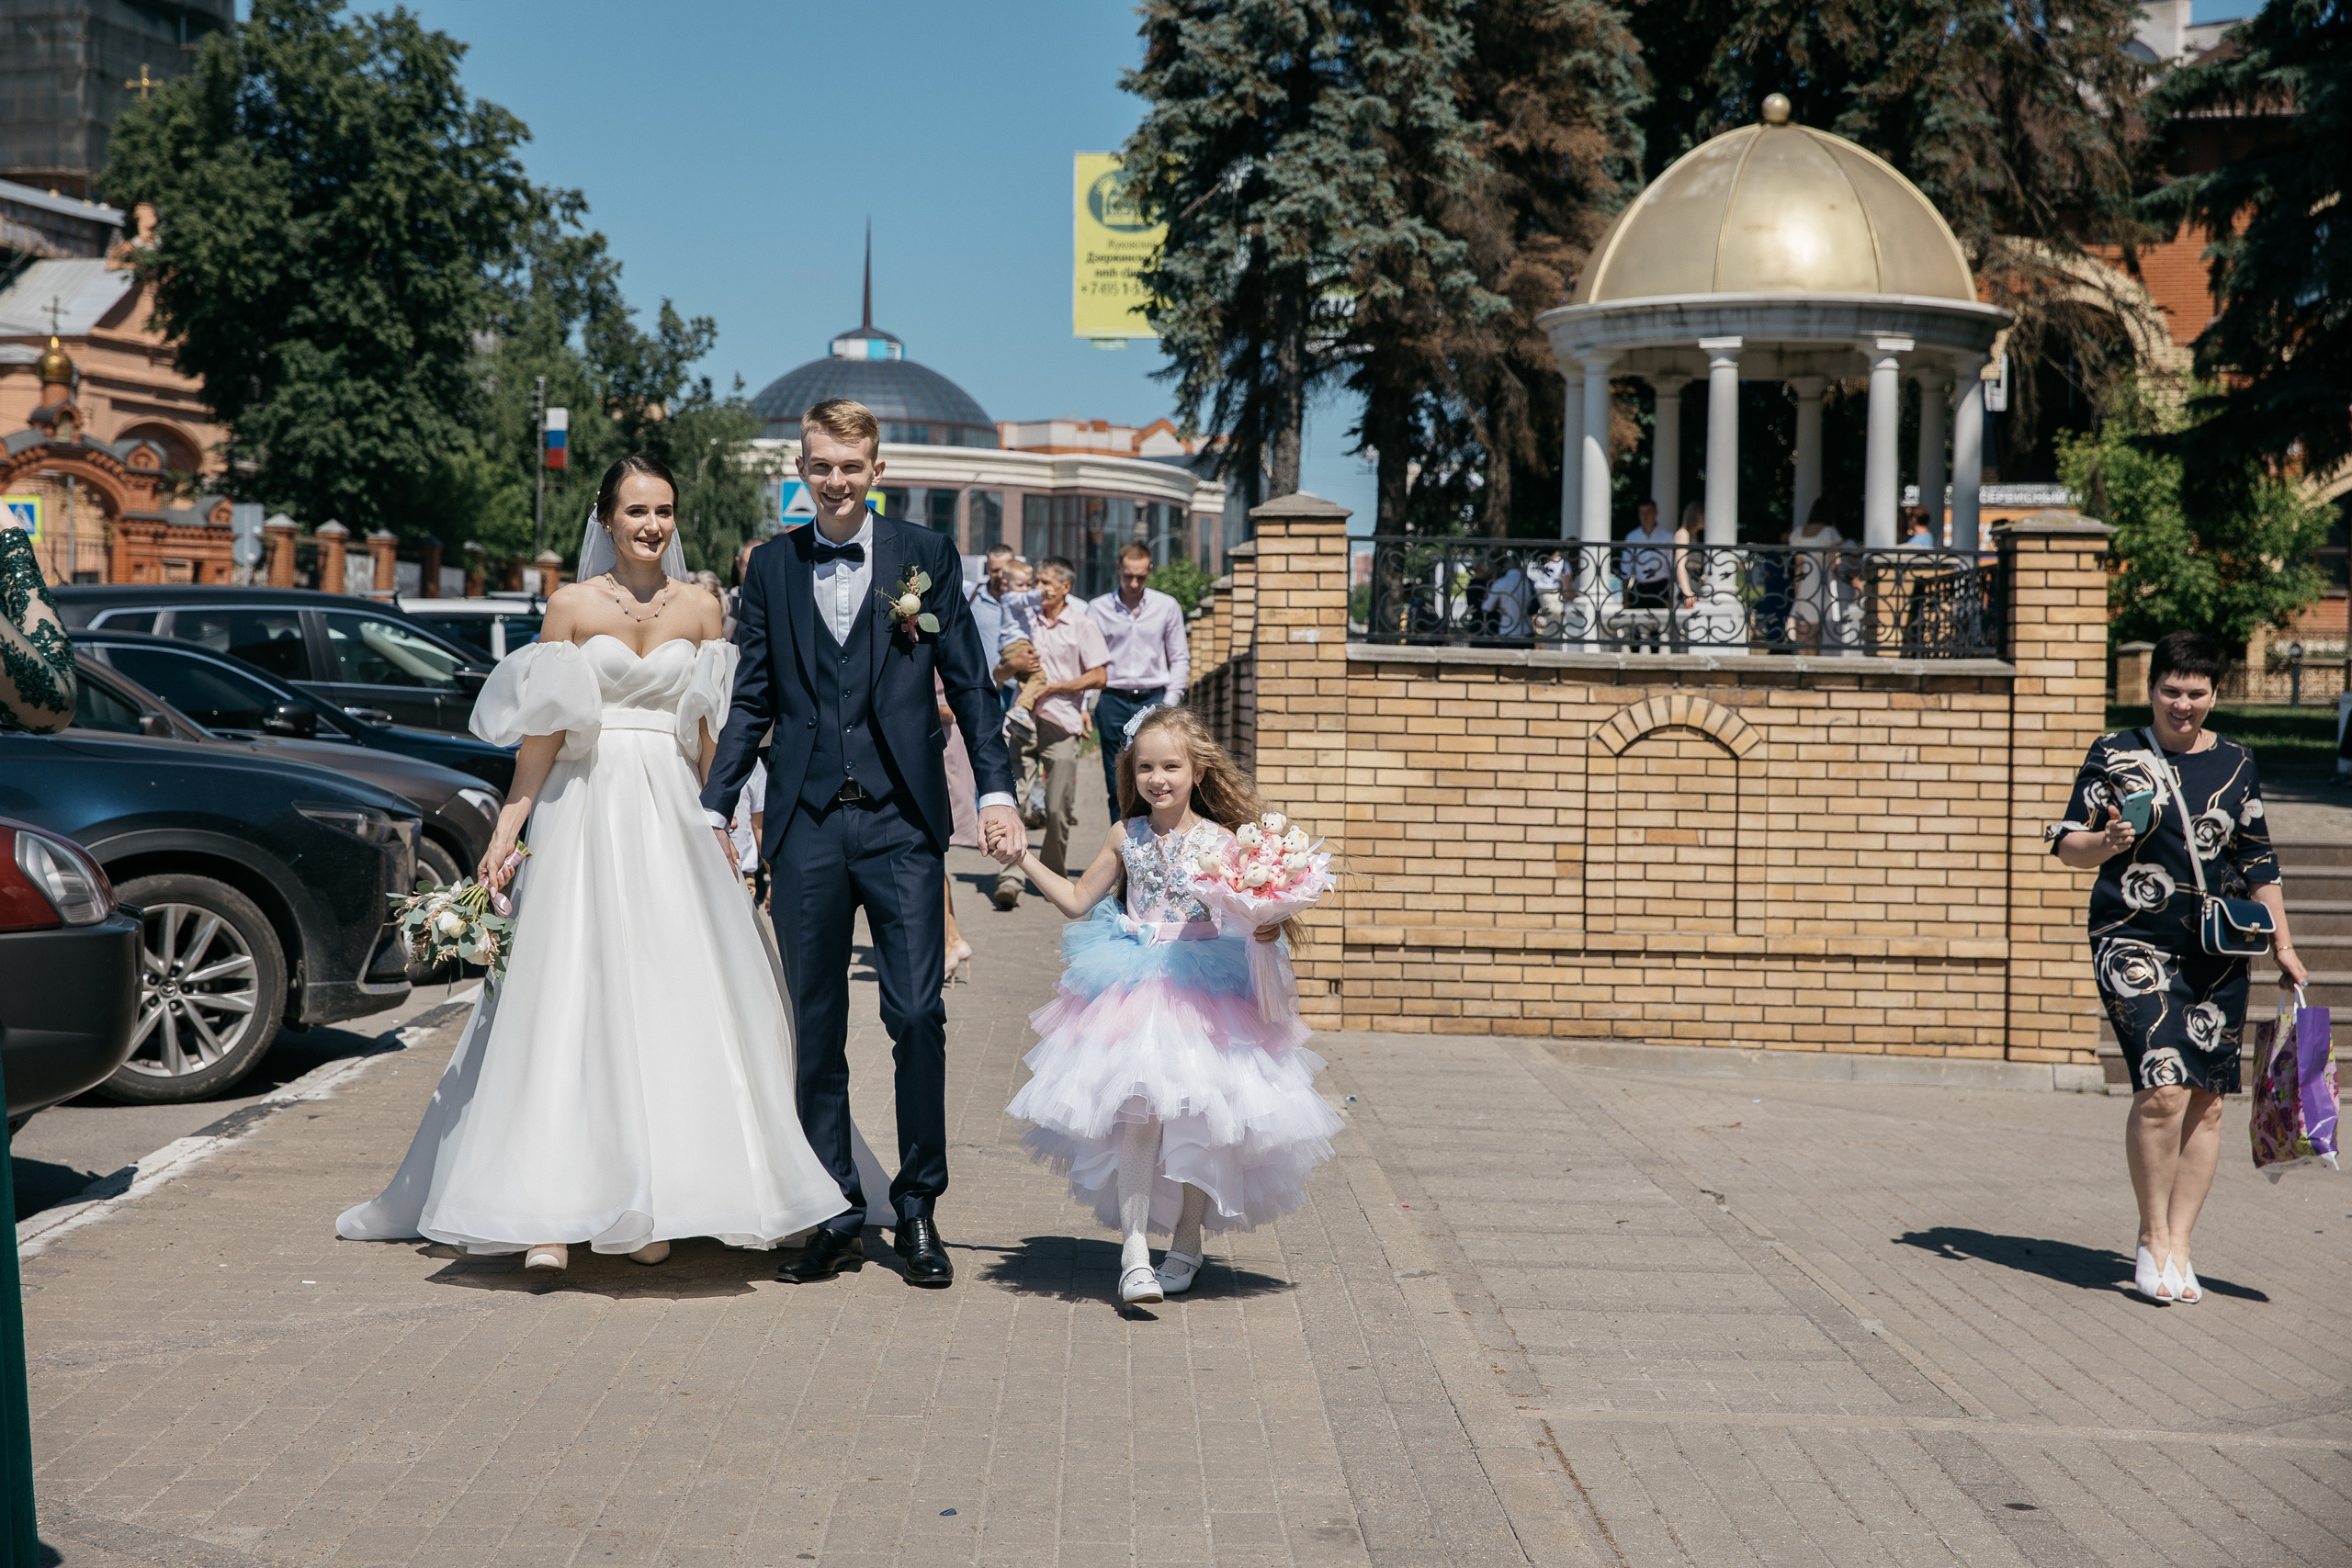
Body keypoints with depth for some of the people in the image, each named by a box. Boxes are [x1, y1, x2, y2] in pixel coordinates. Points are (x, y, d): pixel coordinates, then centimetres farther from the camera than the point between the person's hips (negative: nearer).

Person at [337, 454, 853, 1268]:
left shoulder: (699, 609, 8)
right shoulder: (573, 607, 2)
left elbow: (707, 731, 11)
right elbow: (542, 732, 1)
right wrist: (506, 831, -5)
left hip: (671, 815, 2)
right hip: (585, 812, -2)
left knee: (669, 1007, -1)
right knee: (571, 1004, -6)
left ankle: (652, 1206, 7)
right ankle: (553, 1212, -7)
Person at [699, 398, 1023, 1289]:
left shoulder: (926, 556, 5)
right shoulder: (772, 568, 10)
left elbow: (968, 684, 5)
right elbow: (751, 703, 12)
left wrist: (996, 793, -4)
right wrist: (713, 810, 6)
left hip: (901, 823, -2)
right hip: (805, 824, 2)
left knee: (916, 1016, -4)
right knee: (815, 1029, 6)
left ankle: (918, 1208, 11)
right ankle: (837, 1217, 16)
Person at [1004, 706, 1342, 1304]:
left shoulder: (1221, 842, -3)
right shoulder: (1126, 837, 6)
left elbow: (1244, 919, 0)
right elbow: (1078, 900, 16)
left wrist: (1267, 929, -22)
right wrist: (1024, 859, 12)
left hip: (1202, 990, -1)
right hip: (1134, 992, 1)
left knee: (1195, 1114, 1)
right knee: (1137, 1111, -12)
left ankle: (1186, 1242, 20)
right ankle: (1133, 1249, -11)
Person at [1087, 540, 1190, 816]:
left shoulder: (1167, 607, 7)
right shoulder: (1097, 608, 6)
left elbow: (1180, 658, 10)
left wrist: (1170, 701, 0)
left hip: (1154, 700, 0)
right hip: (1113, 701, 0)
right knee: (1117, 785, 1)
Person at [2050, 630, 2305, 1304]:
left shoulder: (2235, 763, 11)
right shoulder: (2115, 754, 2)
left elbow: (2259, 861, 17)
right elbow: (2068, 843, 3)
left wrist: (2282, 945, 14)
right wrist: (2107, 842, -18)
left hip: (2218, 954, 4)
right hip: (2135, 943, -4)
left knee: (2206, 1101, 2)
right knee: (2162, 1089, -16)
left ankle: (2178, 1247, 14)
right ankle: (2152, 1241, 2)